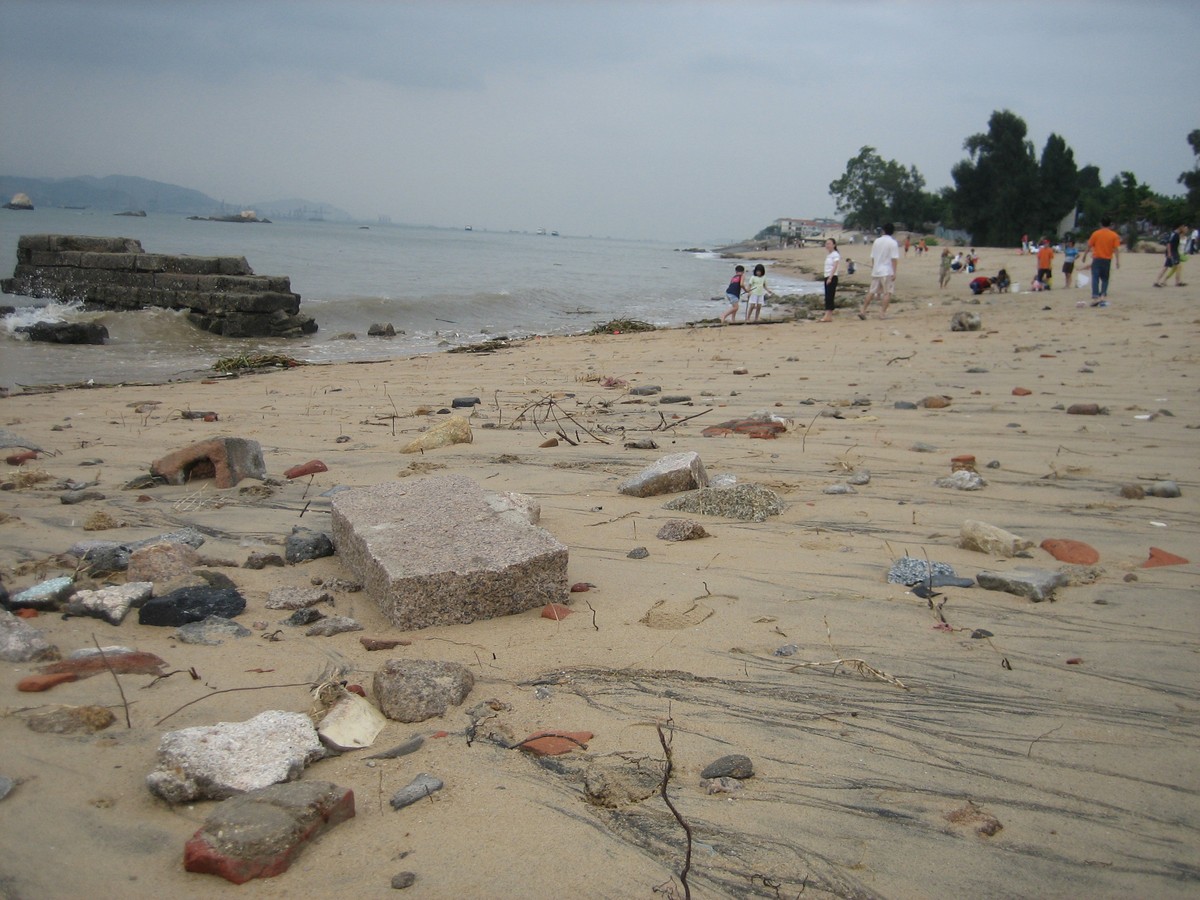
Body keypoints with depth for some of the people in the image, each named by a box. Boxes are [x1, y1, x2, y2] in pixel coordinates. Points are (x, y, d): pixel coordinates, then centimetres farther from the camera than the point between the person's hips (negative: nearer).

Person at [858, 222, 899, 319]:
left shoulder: (877, 241, 8)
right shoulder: (893, 243, -8)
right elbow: (894, 259, -13)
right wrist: (894, 272, -11)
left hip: (876, 271, 5)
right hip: (887, 271, -5)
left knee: (871, 292, 12)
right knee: (887, 293, 1)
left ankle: (863, 310, 8)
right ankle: (882, 313, -5)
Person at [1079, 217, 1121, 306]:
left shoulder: (1096, 233, -1)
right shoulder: (1114, 235, 1)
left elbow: (1089, 246, 2)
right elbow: (1116, 249, -4)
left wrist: (1084, 255, 13)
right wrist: (1118, 261, -4)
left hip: (1097, 259, -1)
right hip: (1107, 260, 1)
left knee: (1095, 278, -2)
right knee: (1105, 279, 13)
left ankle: (1095, 297, -13)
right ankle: (1103, 295, 1)